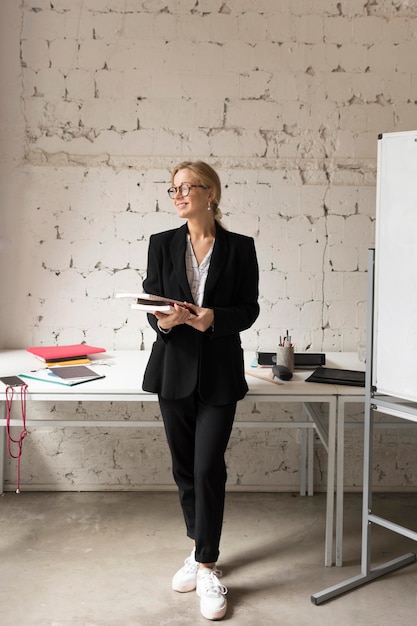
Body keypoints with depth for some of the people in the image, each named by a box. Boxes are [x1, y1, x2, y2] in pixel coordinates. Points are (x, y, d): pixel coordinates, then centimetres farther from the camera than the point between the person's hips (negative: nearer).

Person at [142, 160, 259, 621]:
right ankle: (199, 548, 32)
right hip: (174, 368, 3)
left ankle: (207, 566, 11)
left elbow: (248, 310, -1)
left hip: (219, 371, -2)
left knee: (209, 467, -5)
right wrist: (162, 321, -18)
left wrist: (214, 318, -20)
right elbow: (151, 303, 5)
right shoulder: (161, 244, 5)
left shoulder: (240, 247, -1)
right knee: (184, 467, 11)